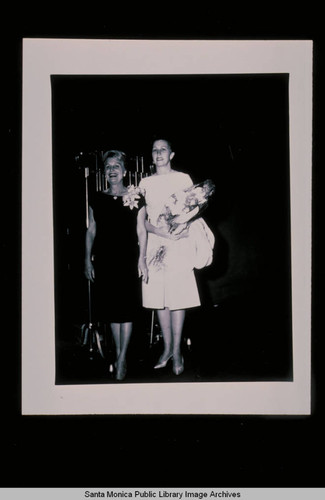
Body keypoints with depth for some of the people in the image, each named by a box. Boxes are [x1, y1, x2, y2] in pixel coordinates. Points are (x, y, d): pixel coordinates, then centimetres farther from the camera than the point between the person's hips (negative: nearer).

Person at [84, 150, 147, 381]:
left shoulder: (135, 197, 0)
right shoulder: (98, 199, 8)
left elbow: (141, 231, 0)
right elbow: (91, 231, 11)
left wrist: (141, 260, -7)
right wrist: (88, 260, 7)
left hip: (127, 259, -3)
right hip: (104, 259, 3)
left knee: (126, 309, -4)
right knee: (111, 308, 8)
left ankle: (123, 357, 4)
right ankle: (118, 353, 20)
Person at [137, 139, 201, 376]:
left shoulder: (183, 179, 6)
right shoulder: (145, 183, 12)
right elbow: (142, 218, 6)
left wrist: (185, 230, -14)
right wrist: (159, 231, -12)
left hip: (178, 247, -3)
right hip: (154, 246, 3)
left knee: (177, 298, -4)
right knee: (159, 299, 4)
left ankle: (177, 350, 4)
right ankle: (167, 348, 14)